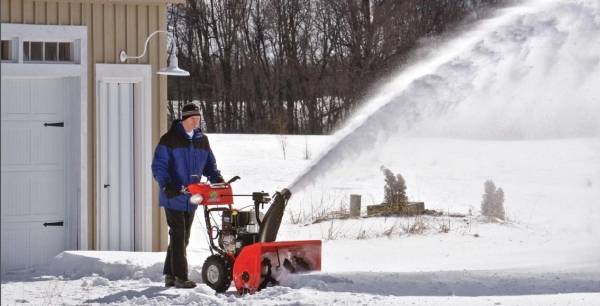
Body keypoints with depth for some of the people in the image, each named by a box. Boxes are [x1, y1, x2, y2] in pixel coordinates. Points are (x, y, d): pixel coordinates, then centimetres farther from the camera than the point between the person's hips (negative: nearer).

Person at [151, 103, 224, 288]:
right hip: (173, 197, -7)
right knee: (178, 236, -8)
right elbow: (159, 166, -10)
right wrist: (166, 185, -24)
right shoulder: (169, 140, -8)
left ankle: (170, 275, 22)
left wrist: (217, 178, -2)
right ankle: (180, 277, -6)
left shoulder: (202, 141, 11)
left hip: (191, 198, 7)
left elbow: (209, 164, 18)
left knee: (183, 237, 12)